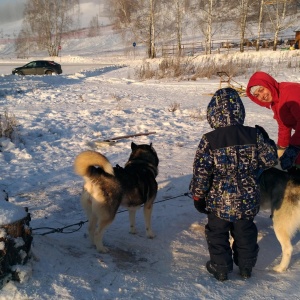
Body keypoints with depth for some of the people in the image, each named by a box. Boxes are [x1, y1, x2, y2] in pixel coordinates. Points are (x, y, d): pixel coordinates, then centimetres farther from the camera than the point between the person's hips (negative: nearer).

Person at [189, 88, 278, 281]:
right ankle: (246, 266, 35)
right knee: (245, 233, 22)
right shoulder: (254, 135, -11)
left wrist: (198, 195, -2)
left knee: (217, 234, 17)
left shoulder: (209, 140, -17)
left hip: (219, 201, -3)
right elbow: (270, 160, -1)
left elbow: (201, 173, -15)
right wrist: (266, 139, 16)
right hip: (247, 200, 3)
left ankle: (221, 268, 27)